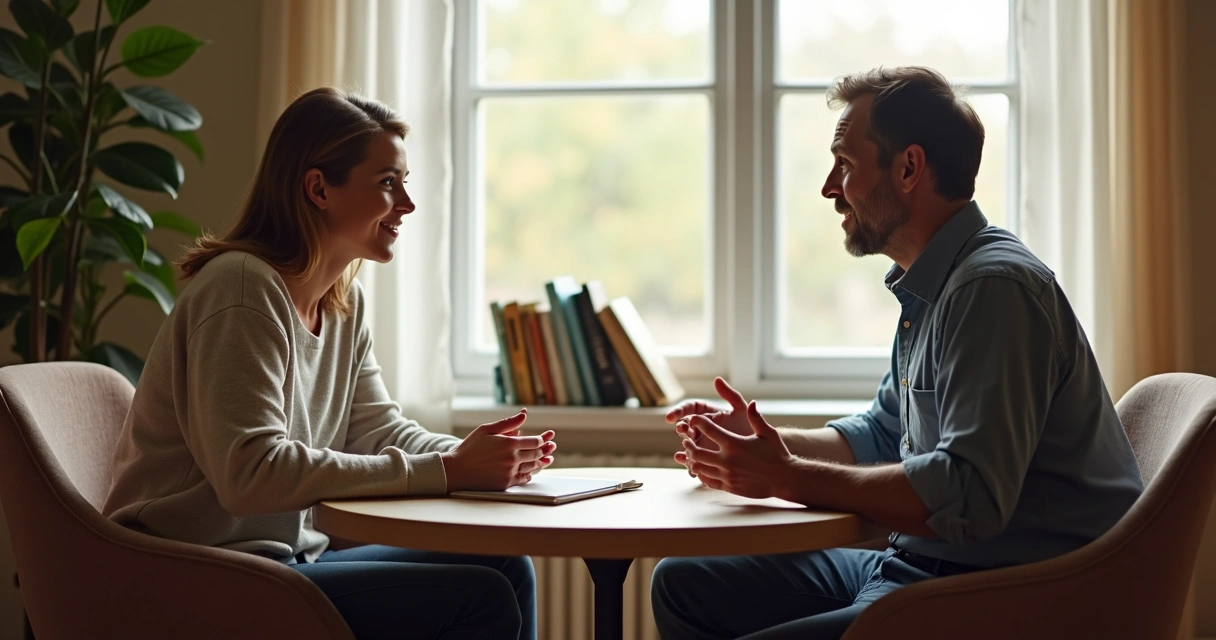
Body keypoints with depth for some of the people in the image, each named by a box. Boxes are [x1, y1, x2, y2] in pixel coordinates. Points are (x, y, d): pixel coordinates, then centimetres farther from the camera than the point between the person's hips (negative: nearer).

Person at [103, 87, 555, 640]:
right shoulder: (243, 287, -19)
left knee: (505, 567, 1)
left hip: (287, 560, 9)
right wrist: (444, 472, -28)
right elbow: (250, 473, -29)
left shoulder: (345, 301, 9)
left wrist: (468, 455, -13)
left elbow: (379, 429, 9)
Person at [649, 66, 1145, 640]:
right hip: (918, 569, 10)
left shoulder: (994, 287, -19)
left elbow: (968, 496, -28)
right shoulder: (931, 290, 15)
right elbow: (881, 437, 25)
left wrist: (789, 478, -20)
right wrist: (761, 442, 9)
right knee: (683, 584, 10)